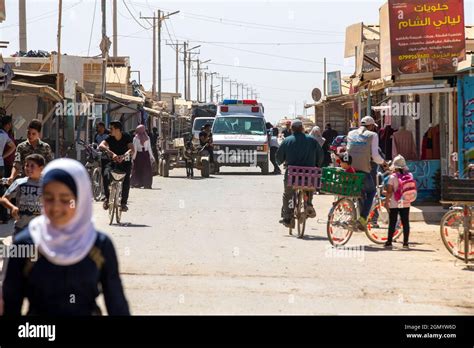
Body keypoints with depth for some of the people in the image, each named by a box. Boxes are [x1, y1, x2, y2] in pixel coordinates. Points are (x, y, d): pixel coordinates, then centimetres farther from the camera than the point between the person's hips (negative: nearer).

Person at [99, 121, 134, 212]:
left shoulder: (127, 137, -13)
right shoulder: (110, 138, -9)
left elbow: (132, 149, -26)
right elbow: (101, 145, -27)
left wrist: (124, 156, -48)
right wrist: (112, 154, -44)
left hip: (125, 162, -1)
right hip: (113, 162, 2)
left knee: (126, 179, -27)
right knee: (106, 175, -28)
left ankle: (124, 202, -16)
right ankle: (107, 198, -12)